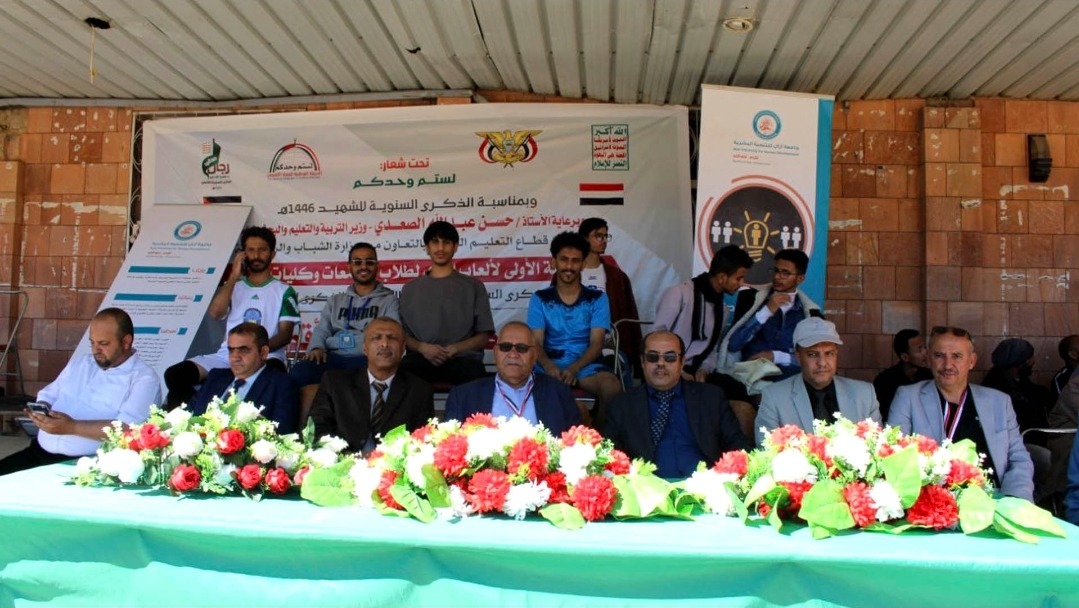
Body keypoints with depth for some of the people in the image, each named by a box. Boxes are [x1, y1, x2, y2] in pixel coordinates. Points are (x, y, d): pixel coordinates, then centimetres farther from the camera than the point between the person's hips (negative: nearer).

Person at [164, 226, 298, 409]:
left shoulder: (284, 291, 11)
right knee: (175, 374, -19)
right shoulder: (232, 286, 21)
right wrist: (234, 276, 4)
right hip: (227, 355, 4)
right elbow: (215, 313, 1)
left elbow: (285, 334, 1)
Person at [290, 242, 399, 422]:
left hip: (367, 360, -3)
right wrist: (317, 347, -6)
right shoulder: (335, 300, 30)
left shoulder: (388, 299, 19)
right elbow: (321, 330, 19)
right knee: (300, 371, -31)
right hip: (334, 358, 3)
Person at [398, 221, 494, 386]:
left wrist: (456, 348, -9)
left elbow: (483, 337, 9)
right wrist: (422, 347, -9)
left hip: (462, 357, -1)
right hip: (422, 358, 1)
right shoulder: (411, 289, 19)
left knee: (474, 374, -37)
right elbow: (402, 334, 13)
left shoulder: (473, 286, 14)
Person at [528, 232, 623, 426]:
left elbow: (596, 344, -2)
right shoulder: (540, 299, 8)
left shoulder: (597, 298, 7)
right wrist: (549, 367, -24)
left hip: (585, 366, 1)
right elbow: (536, 343, 0)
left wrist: (574, 369, -22)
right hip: (550, 367, 0)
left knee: (612, 386, -32)